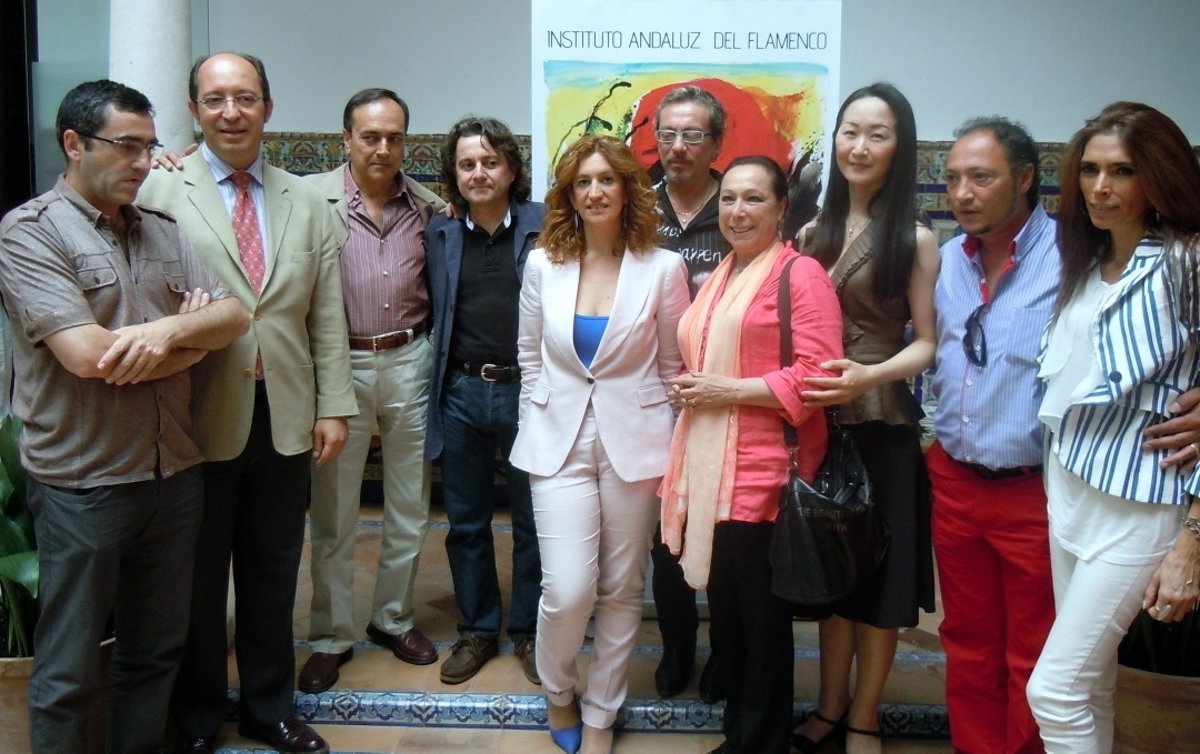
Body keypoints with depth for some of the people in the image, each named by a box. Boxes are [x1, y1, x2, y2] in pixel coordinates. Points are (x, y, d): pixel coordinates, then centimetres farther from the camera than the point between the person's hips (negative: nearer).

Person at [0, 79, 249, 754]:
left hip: (175, 473, 6)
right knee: (69, 673, 9)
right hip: (83, 485, -5)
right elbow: (88, 355, -21)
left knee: (158, 649, 19)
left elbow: (234, 316, 1)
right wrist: (189, 333, -7)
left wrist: (167, 331, -19)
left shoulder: (164, 230, 9)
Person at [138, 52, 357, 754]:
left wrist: (334, 405, 3)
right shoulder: (160, 191, -3)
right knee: (197, 578, 13)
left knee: (273, 575, 15)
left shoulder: (307, 202, 9)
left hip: (285, 419, 3)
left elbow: (328, 316, 7)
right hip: (199, 419, -3)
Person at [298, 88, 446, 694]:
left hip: (409, 362, 4)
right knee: (333, 512, 7)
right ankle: (331, 635, 24)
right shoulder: (313, 198, -7)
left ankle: (394, 617, 33)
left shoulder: (428, 205, 5)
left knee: (410, 505, 14)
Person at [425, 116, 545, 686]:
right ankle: (477, 630, 29)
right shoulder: (439, 235, 7)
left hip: (526, 389, -3)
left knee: (531, 521, 10)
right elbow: (435, 313, 11)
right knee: (465, 522, 13)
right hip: (461, 392, 3)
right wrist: (438, 381, 1)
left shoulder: (544, 227, -3)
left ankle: (527, 631, 27)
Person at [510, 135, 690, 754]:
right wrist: (537, 427, 9)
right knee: (568, 590, -7)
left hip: (634, 441, 0)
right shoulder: (543, 265, 2)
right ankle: (557, 691, 24)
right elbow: (529, 355, 11)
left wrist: (670, 447, 3)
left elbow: (672, 366, 2)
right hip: (559, 441, 1)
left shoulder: (662, 269, -4)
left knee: (621, 590, 9)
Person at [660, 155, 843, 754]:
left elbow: (818, 375, -16)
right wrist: (689, 387, 13)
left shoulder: (801, 274, -7)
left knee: (762, 618, 4)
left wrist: (729, 390, -15)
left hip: (762, 475, -8)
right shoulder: (717, 279, 19)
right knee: (724, 610, 15)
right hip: (709, 469, 8)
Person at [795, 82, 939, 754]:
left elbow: (927, 345, -9)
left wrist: (869, 376, -25)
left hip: (884, 426, -4)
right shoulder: (814, 233, 7)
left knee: (879, 572, 6)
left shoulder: (916, 240, -6)